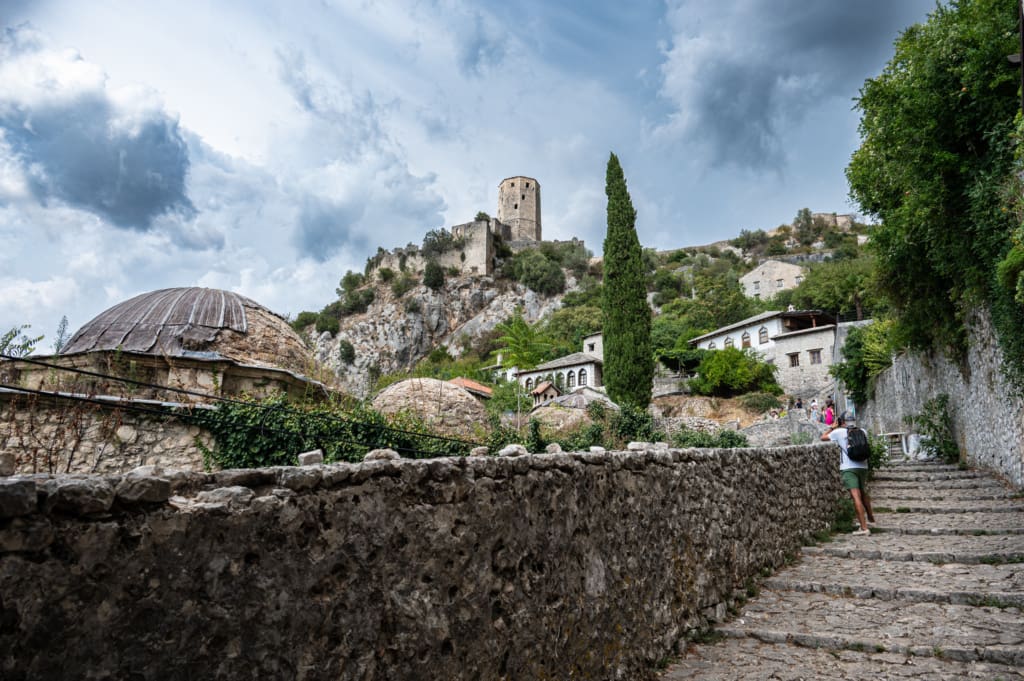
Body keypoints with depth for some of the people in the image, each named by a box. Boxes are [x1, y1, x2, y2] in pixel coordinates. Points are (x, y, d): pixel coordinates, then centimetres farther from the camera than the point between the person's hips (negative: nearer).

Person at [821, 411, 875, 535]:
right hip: (863, 466, 5)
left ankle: (864, 527, -18)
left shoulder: (839, 432, -3)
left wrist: (833, 427, 20)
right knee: (863, 493, 25)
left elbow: (823, 437, 9)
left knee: (856, 496, -12)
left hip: (848, 468, -5)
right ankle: (870, 518, 42)